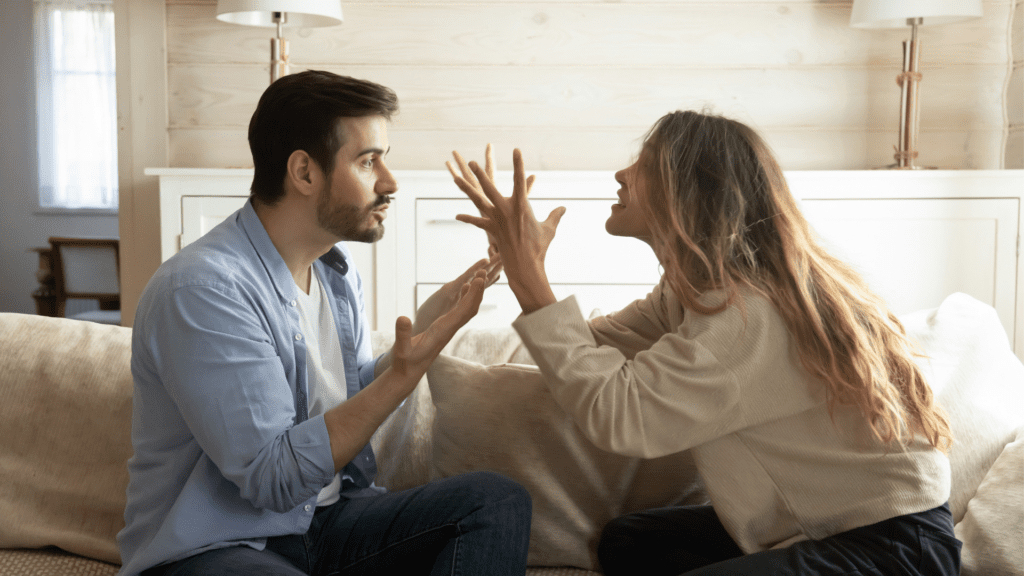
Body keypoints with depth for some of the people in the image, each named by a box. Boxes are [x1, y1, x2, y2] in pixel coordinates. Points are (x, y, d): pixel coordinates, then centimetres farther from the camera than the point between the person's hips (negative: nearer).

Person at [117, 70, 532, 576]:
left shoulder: (336, 268, 8)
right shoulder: (202, 288, -21)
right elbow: (274, 479, -23)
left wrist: (426, 325, 1)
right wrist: (404, 373, -27)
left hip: (326, 519, 9)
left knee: (497, 499, -12)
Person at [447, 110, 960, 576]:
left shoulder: (751, 314, -28)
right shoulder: (694, 288, 4)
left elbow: (615, 414, -32)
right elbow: (595, 348, 4)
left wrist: (528, 273, -26)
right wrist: (519, 261, -2)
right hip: (815, 523, 9)